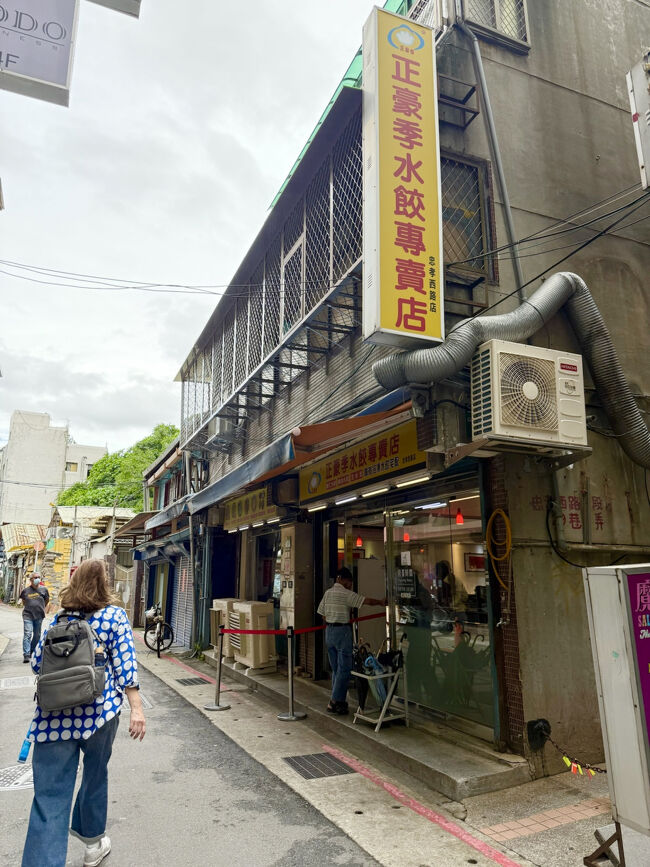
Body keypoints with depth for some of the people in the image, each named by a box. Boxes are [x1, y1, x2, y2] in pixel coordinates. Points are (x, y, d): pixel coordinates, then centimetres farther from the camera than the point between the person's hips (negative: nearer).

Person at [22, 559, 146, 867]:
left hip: (54, 715, 2)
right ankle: (93, 842, 43)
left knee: (50, 795, 4)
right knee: (95, 776, 21)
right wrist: (136, 708, -8)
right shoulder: (114, 615, -2)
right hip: (98, 711, -1)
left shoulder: (59, 618, 9)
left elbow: (37, 663, 15)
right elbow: (125, 665, -9)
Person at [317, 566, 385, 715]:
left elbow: (323, 614, 12)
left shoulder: (328, 593, 10)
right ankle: (336, 701, -2)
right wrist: (381, 602, 1)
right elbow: (367, 601, -13)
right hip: (342, 631, -8)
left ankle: (336, 701, 19)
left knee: (335, 669, 14)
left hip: (329, 631, 8)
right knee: (344, 668, -2)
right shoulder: (346, 594, -12)